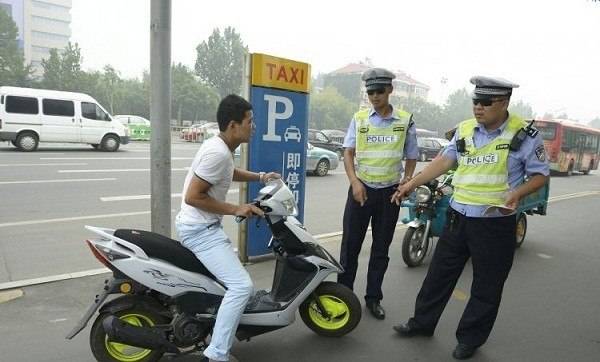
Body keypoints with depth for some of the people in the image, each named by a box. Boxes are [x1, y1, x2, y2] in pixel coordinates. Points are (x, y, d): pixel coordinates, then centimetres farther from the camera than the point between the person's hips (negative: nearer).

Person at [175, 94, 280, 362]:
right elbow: (192, 197, -26)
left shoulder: (221, 146, 6)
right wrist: (235, 210, -21)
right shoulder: (218, 152, -24)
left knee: (233, 269, 31)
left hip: (204, 226, 11)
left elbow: (229, 172, 28)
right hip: (200, 230, -11)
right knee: (242, 286, -18)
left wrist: (259, 176, 19)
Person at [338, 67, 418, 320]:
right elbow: (348, 152, 0)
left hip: (390, 192, 1)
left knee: (381, 248, 10)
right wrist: (354, 181, -15)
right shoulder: (359, 119, 3)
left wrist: (407, 180, -7)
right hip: (361, 189, 0)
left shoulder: (405, 121, 3)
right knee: (350, 244, 3)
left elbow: (411, 157, 10)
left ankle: (373, 297, 23)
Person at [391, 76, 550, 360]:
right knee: (439, 273, 14)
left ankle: (470, 339, 28)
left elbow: (540, 174, -3)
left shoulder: (524, 135, -8)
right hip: (458, 216, 5)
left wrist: (517, 194, -21)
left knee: (486, 287, 9)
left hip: (495, 223, -4)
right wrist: (412, 183, 2)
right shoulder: (465, 129, 4)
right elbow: (445, 160, 7)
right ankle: (422, 322, 31)